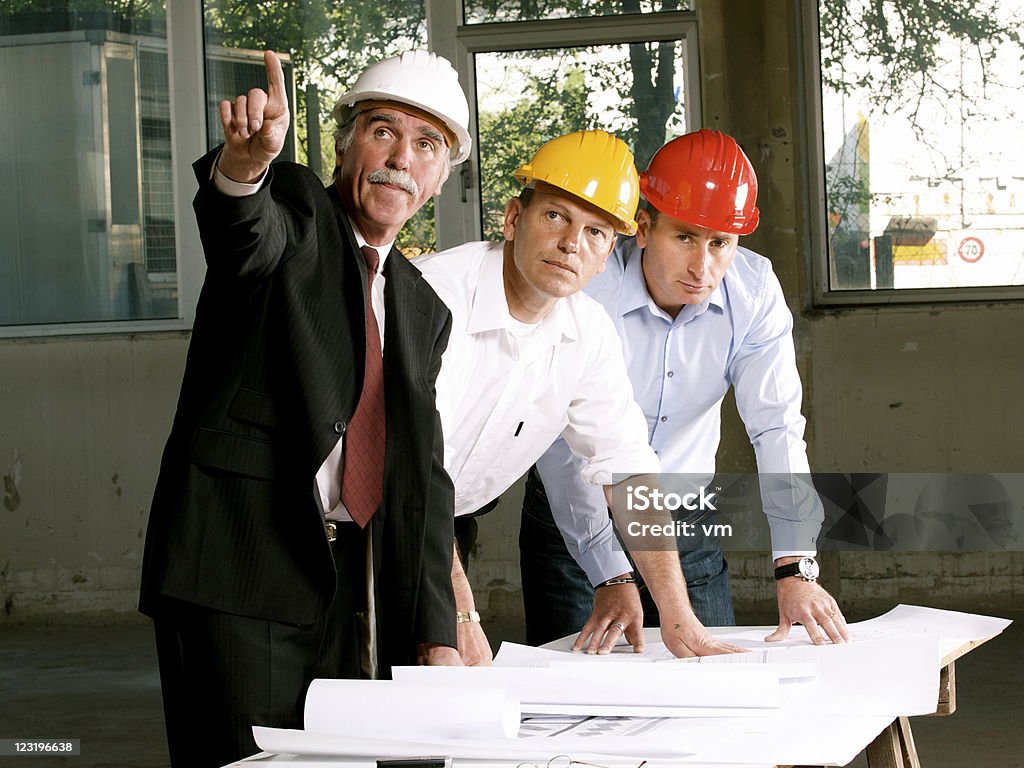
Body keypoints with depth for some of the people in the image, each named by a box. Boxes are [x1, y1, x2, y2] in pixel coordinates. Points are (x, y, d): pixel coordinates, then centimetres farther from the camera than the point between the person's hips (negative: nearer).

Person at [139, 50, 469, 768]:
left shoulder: (423, 311, 18)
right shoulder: (294, 211, 2)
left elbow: (423, 479, 15)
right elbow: (246, 228, -25)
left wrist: (437, 635, 6)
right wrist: (246, 158, -49)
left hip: (344, 592, 6)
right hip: (234, 579, -6)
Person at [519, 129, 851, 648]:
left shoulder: (755, 290, -12)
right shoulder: (585, 290, -24)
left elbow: (776, 429, -16)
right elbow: (563, 444, -28)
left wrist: (795, 570, -28)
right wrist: (611, 579, -38)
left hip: (688, 522, 3)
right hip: (573, 525, -3)